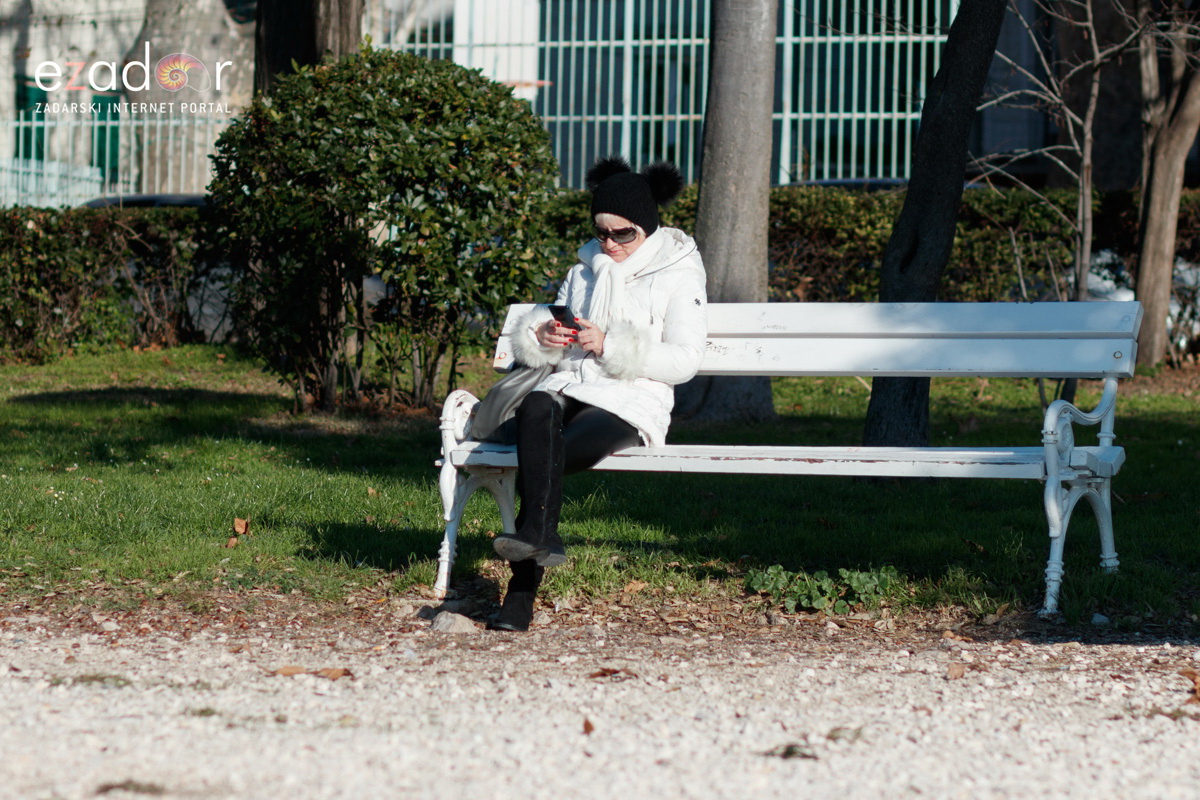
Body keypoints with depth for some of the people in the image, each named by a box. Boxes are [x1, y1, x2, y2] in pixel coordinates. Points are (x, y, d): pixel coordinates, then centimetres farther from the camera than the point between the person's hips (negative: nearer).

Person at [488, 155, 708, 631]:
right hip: (568, 387, 4)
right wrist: (542, 337, 2)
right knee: (536, 411, -37)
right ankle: (540, 536, -52)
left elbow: (684, 360, -2)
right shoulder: (583, 273, 27)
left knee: (536, 458, -34)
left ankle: (522, 592, -39)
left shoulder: (678, 277, 9)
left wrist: (611, 346, -12)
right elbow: (543, 348, 28)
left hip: (631, 401, -4)